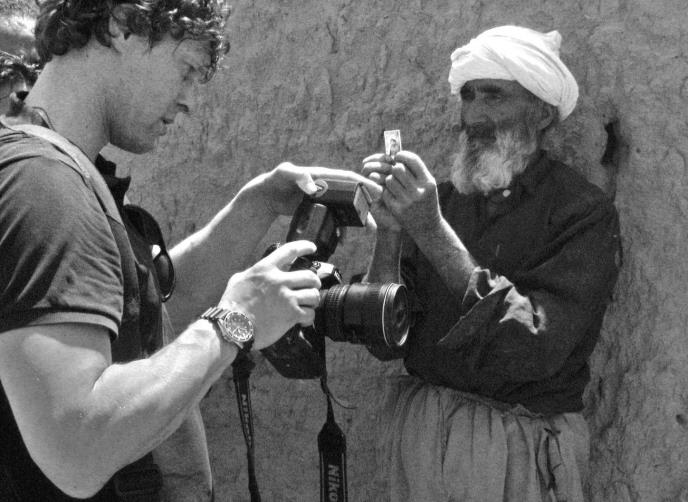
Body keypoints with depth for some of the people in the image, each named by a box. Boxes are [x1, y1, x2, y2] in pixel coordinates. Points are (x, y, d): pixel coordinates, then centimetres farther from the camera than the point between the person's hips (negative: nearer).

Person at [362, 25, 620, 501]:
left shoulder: (584, 211, -10)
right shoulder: (441, 198, 2)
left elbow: (536, 348, -22)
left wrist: (432, 232, -24)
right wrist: (389, 230, -17)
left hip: (519, 447, -4)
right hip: (417, 426, 4)